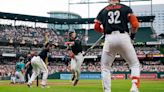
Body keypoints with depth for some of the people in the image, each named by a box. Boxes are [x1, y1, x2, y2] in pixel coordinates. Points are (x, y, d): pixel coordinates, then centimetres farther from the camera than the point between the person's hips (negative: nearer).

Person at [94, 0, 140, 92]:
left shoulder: (103, 10, 16)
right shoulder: (126, 8, 11)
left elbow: (96, 27, 10)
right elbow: (135, 24, -1)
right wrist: (133, 33, 17)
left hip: (109, 39, 1)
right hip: (123, 37, -1)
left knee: (105, 67, 15)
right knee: (135, 64, 12)